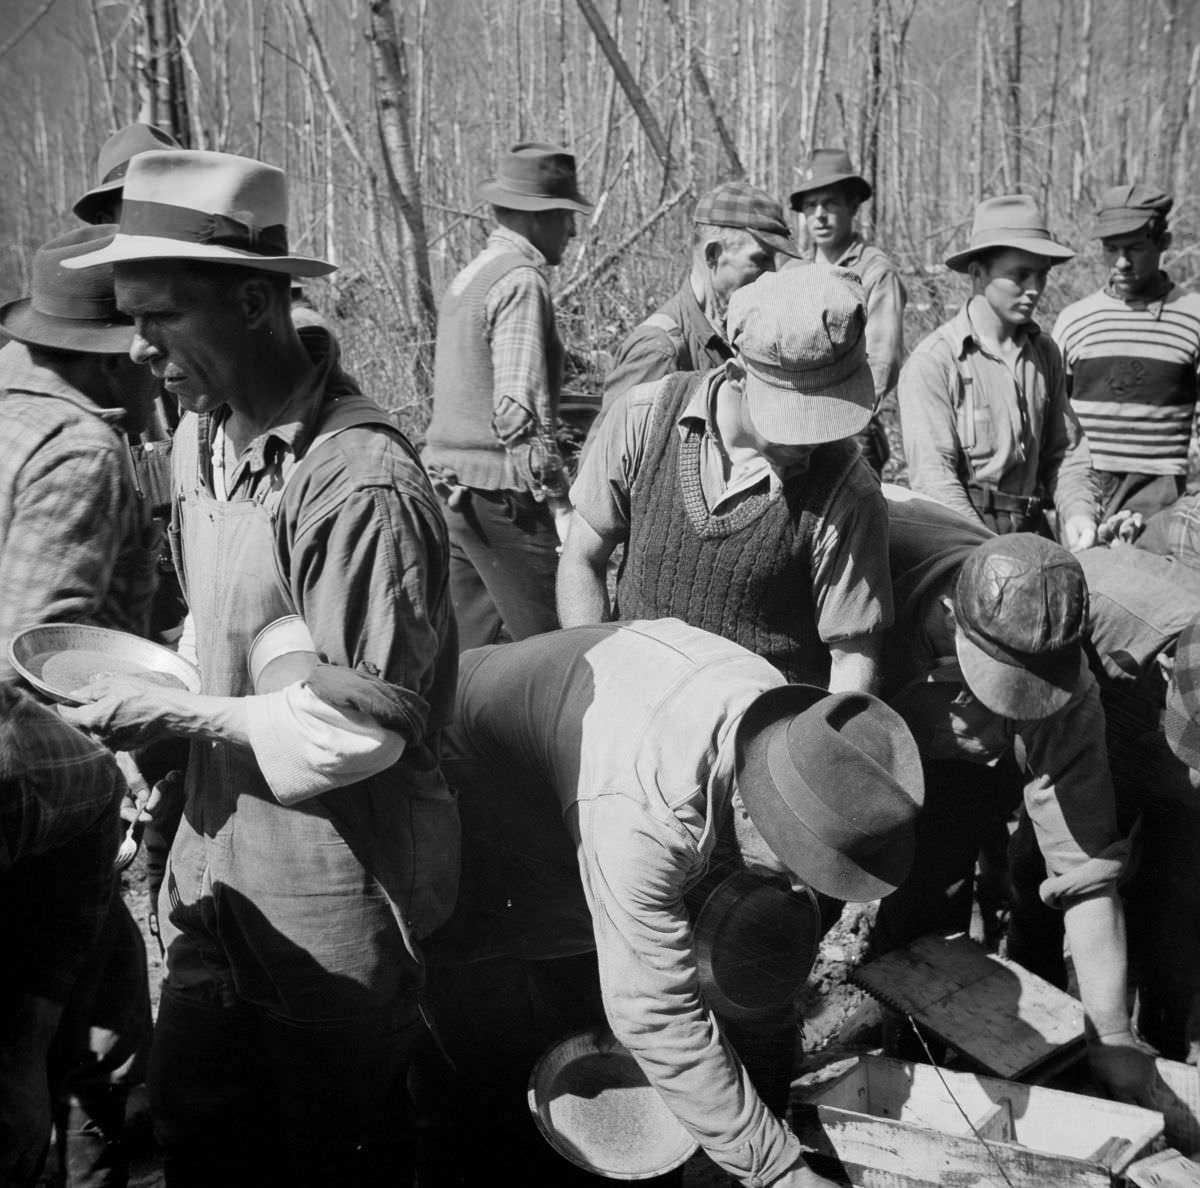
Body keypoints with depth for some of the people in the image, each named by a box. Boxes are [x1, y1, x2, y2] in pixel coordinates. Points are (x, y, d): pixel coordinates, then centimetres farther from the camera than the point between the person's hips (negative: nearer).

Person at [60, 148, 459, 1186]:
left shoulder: (359, 483, -26)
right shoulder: (203, 434, 2)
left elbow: (369, 724, -23)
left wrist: (181, 715, -19)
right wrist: (154, 687, 1)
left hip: (331, 895, -8)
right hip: (217, 857, 8)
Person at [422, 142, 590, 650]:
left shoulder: (466, 277, 16)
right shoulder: (521, 281, -11)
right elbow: (519, 409, -20)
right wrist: (559, 502, -18)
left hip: (450, 490, 9)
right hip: (500, 498, -9)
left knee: (467, 655, 14)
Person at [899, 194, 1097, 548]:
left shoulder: (1045, 353, 12)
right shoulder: (931, 363, -9)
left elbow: (1066, 452, 18)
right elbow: (933, 478, -13)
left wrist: (1077, 511, -1)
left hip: (1031, 537, 6)